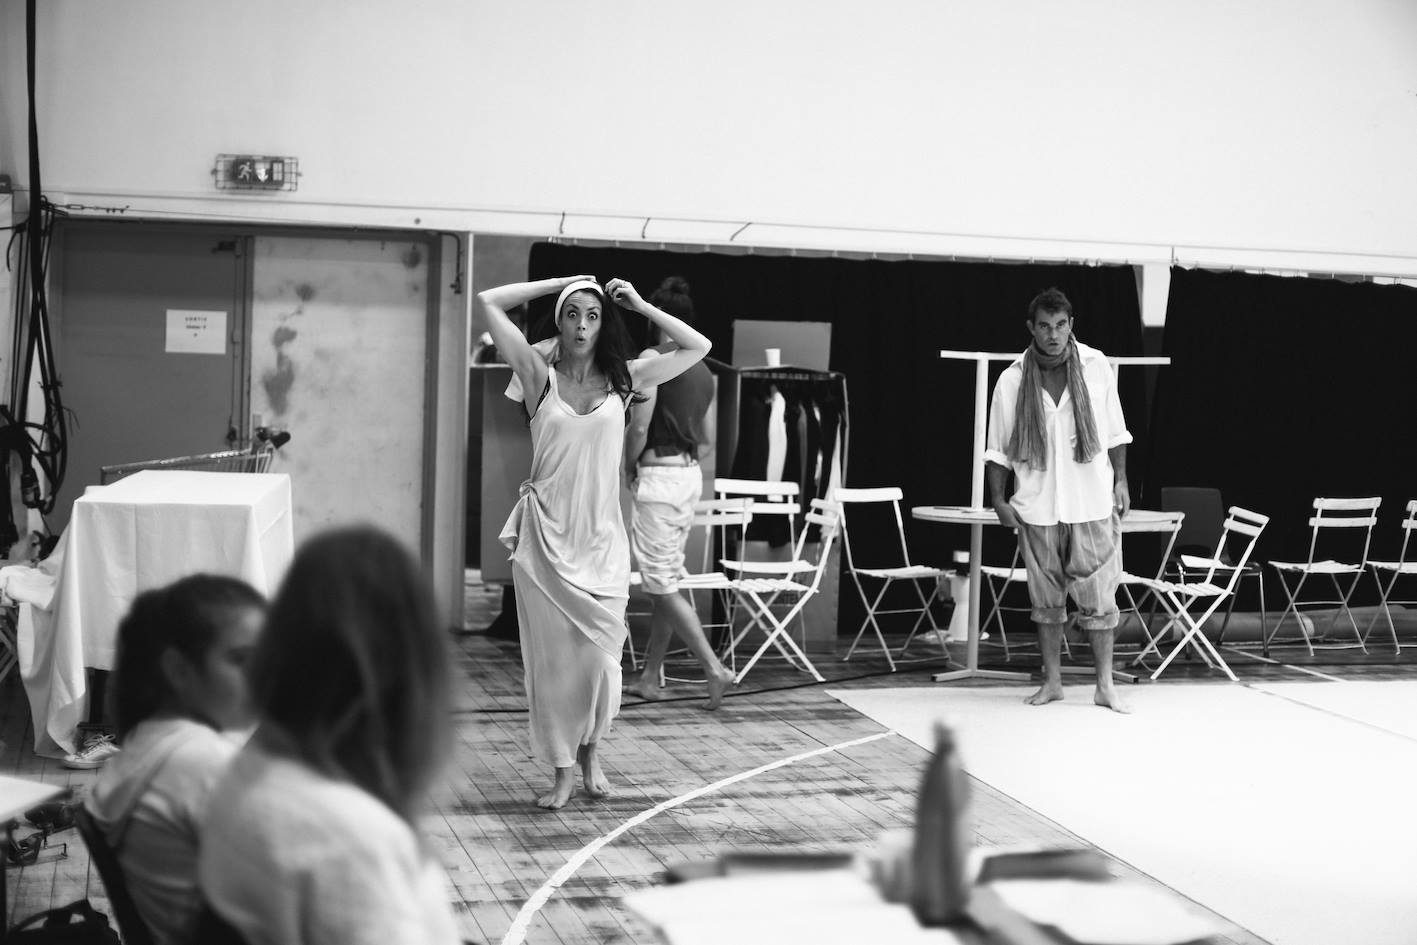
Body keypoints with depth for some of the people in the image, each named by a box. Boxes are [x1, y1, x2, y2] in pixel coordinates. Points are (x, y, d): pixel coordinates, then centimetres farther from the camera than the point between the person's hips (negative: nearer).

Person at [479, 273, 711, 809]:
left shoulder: (622, 379, 5)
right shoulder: (541, 376, 1)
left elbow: (698, 348, 6)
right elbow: (489, 303, -4)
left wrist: (639, 306, 5)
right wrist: (561, 283, 2)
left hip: (601, 539, 1)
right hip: (545, 537, -1)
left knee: (600, 655, -2)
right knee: (552, 655, 2)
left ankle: (590, 753, 24)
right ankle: (563, 770, 15)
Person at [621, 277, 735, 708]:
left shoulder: (653, 357, -11)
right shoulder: (704, 370, 13)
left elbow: (639, 426, -16)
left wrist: (629, 466, -1)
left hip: (658, 476, -8)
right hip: (691, 475, 8)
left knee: (662, 586, -4)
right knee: (668, 581, 13)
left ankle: (714, 668, -9)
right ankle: (649, 677, 19)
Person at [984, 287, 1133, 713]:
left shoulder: (1096, 366, -1)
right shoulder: (1011, 381, -3)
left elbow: (1115, 432, 9)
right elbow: (998, 449, 4)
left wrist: (1121, 481, 5)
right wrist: (998, 499, -2)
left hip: (1092, 503, 0)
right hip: (1038, 507, 1)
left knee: (1098, 597, 0)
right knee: (1046, 598, 8)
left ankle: (1105, 685, 9)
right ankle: (1052, 681, 19)